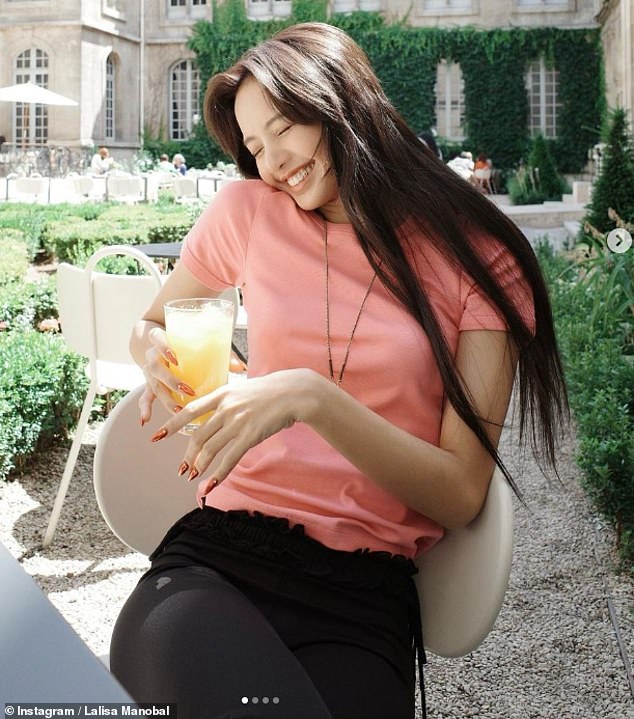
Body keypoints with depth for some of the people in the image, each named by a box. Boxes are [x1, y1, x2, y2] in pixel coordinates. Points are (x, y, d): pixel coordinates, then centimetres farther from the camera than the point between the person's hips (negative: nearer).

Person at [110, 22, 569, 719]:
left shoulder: (481, 261, 2)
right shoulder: (249, 211, 9)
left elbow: (460, 495, -4)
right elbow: (150, 325, 25)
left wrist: (312, 397, -18)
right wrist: (161, 354, 0)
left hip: (363, 587, 0)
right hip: (216, 554, 1)